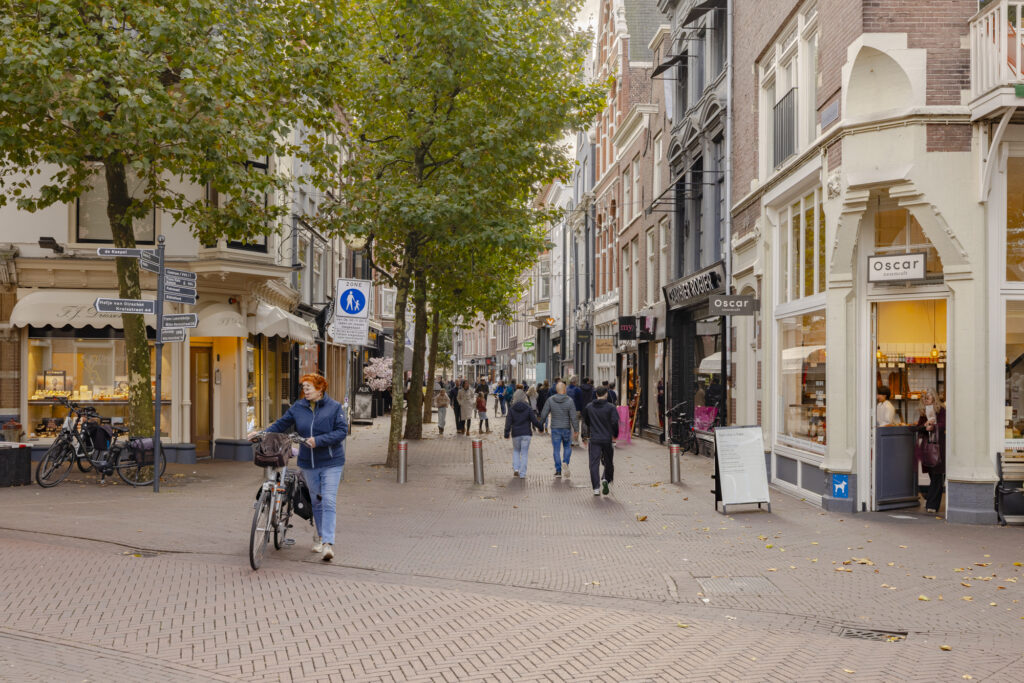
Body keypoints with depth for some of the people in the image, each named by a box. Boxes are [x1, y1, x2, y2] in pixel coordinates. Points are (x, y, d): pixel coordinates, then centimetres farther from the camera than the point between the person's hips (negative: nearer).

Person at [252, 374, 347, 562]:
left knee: (329, 501, -11)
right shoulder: (298, 407, 4)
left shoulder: (334, 407, -6)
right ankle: (320, 535, 33)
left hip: (331, 462, -4)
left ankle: (328, 543, -15)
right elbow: (281, 425, 9)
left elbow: (342, 431, -12)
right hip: (309, 462, 4)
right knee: (316, 501, 13)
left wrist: (318, 440, -20)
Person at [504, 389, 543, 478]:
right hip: (526, 434, -1)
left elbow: (508, 422, -4)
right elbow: (534, 421, -4)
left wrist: (506, 433, 3)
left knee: (516, 450, 21)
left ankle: (516, 469, 4)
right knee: (524, 453, 5)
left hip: (515, 434, 1)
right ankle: (522, 474, 2)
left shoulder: (512, 409, -3)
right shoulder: (528, 409, -4)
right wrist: (541, 426, 12)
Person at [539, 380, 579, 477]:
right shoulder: (569, 401, -10)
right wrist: (576, 430, -5)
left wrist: (541, 425, 11)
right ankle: (565, 462, -6)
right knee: (567, 447, 17)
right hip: (566, 428, -1)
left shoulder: (550, 400, -5)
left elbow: (543, 414, -3)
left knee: (556, 450, 6)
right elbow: (573, 417, -11)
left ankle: (558, 470, 5)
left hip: (555, 429, 1)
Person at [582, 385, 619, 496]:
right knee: (608, 462, 15)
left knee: (594, 463, 2)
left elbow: (586, 421, 15)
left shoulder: (589, 407, 5)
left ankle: (596, 488, -3)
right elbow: (615, 422, -13)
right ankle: (606, 479, -7)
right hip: (607, 439, -1)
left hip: (594, 439, 2)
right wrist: (615, 435, 3)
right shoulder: (610, 407, -6)